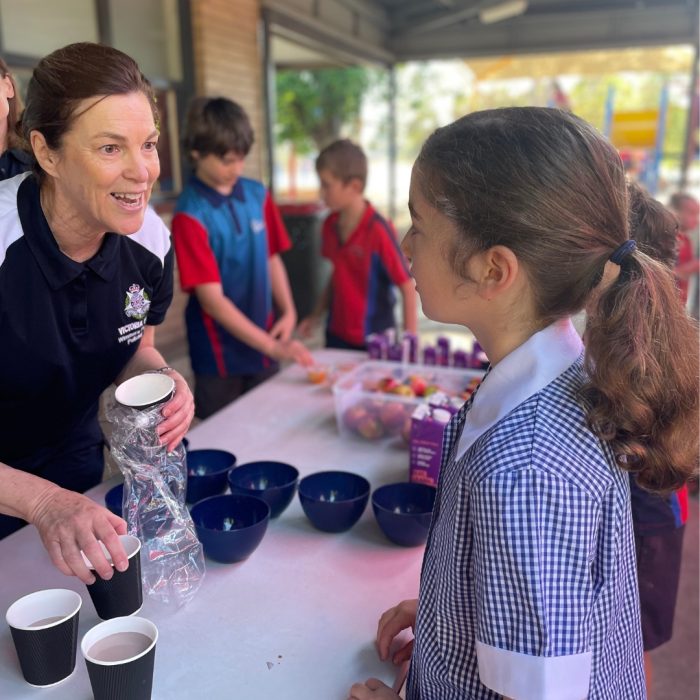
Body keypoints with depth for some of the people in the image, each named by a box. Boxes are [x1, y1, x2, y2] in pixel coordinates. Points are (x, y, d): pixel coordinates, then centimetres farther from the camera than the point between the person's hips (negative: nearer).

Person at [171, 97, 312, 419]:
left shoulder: (257, 195, -1)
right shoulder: (191, 214, -17)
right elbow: (212, 300, -19)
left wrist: (288, 311, -7)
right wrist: (272, 346, -22)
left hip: (262, 344, 5)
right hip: (220, 356, -4)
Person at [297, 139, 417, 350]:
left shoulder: (378, 231, -19)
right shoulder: (330, 225, 0)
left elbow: (408, 287, -15)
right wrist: (316, 315, 11)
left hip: (374, 342, -6)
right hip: (336, 336, 6)